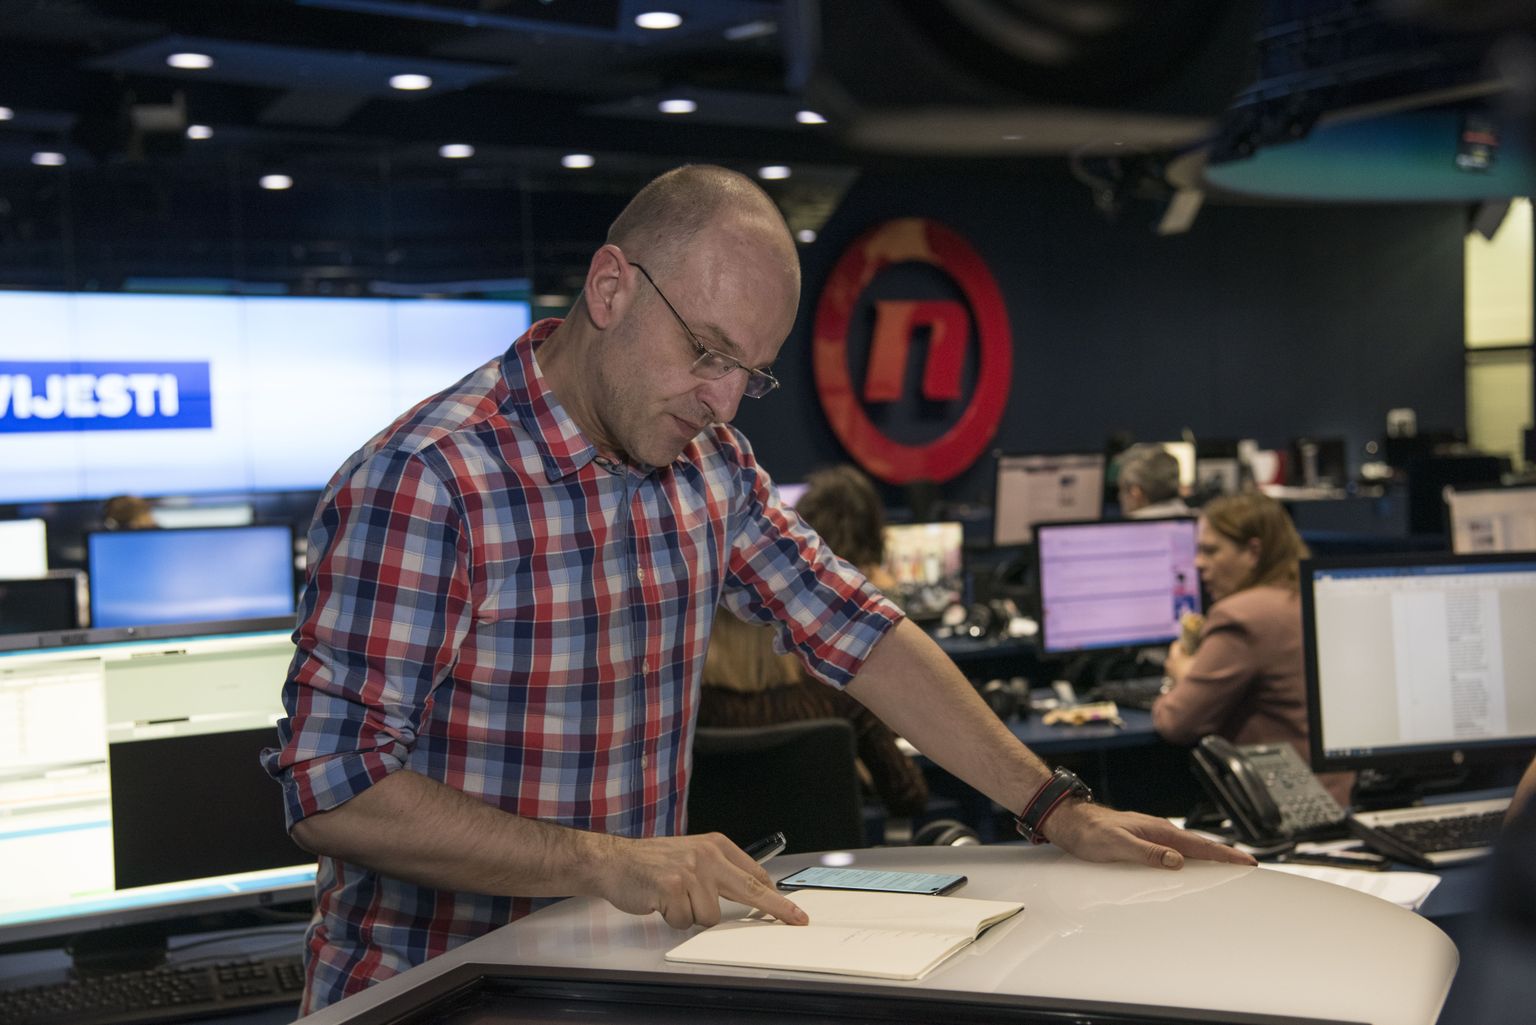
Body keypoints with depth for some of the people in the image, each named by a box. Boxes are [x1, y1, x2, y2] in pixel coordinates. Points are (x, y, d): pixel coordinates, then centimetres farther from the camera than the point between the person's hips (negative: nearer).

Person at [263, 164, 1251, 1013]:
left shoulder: (709, 463, 5)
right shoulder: (423, 483, -18)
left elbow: (857, 633, 8)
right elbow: (332, 784, -20)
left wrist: (1059, 809, 3)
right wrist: (608, 863, -27)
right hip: (430, 990, -5)